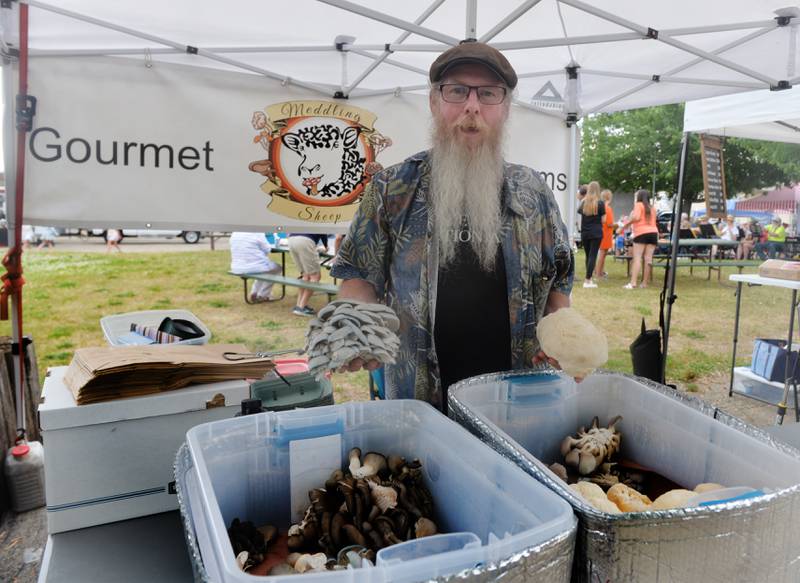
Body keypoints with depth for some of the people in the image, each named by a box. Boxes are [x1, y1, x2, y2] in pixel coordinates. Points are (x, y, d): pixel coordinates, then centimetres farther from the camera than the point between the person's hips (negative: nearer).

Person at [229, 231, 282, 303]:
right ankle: (262, 296, 18)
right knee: (277, 268, 19)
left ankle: (254, 293, 25)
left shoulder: (234, 233, 6)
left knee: (263, 263, 33)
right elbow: (267, 250, -6)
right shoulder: (257, 233, -15)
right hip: (254, 267, -7)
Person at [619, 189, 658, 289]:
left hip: (641, 233, -5)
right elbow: (652, 221, 20)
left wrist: (626, 223, 2)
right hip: (653, 232, 5)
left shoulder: (638, 205, 4)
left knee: (637, 258, -10)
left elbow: (636, 217, -11)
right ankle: (645, 283, 2)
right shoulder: (652, 208, 21)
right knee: (648, 258, 2)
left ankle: (633, 283, -18)